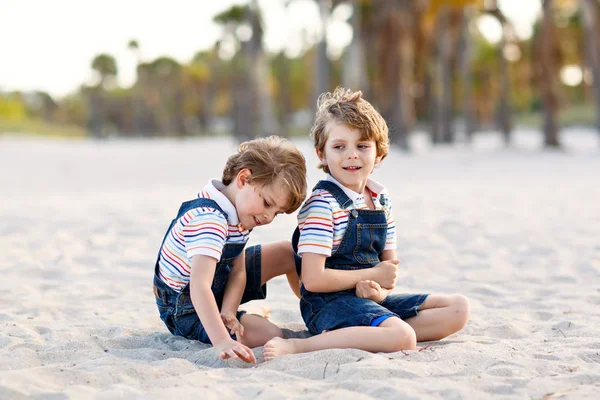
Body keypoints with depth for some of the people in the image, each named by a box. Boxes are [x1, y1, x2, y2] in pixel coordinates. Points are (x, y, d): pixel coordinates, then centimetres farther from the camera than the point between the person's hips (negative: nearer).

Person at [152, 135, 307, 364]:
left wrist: (228, 312, -23)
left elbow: (238, 271, -4)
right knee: (271, 336, -26)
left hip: (219, 288, 9)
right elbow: (199, 287, -47)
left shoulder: (240, 209, -5)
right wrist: (222, 342, -56)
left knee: (287, 254, 9)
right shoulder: (208, 219, -36)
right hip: (186, 309, -9)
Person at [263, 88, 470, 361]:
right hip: (330, 303, -8)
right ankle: (296, 346, -29)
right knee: (402, 337, -33)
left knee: (459, 308, 4)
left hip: (371, 300, 9)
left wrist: (381, 289, -11)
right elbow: (313, 279, -19)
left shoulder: (381, 200, 10)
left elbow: (389, 264, 13)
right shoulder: (323, 204, -14)